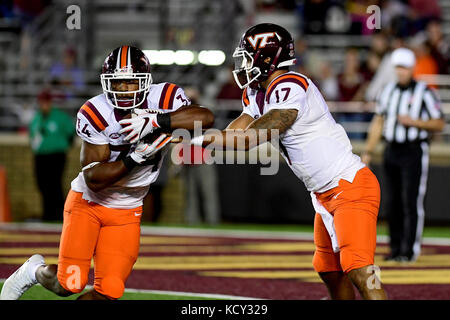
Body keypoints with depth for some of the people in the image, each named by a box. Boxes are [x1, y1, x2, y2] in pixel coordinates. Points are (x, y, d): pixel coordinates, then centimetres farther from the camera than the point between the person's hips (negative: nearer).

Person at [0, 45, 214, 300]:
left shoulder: (162, 100, -14)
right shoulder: (95, 114, -21)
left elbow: (207, 117, -31)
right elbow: (94, 179, -22)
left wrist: (157, 121, -40)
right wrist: (133, 159, -34)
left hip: (126, 212, 3)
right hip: (88, 202, -3)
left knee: (109, 291, -7)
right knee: (69, 285, -10)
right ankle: (36, 271, 25)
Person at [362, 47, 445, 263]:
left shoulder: (424, 93, -4)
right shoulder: (388, 91, 12)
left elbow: (439, 123, -4)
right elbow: (378, 122, 17)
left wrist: (413, 122, -16)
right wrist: (368, 152, 13)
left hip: (415, 151, -5)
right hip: (391, 151, 5)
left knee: (411, 202, -9)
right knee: (392, 202, 5)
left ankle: (410, 250, -8)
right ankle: (396, 249, 12)